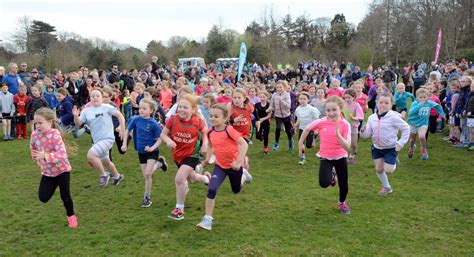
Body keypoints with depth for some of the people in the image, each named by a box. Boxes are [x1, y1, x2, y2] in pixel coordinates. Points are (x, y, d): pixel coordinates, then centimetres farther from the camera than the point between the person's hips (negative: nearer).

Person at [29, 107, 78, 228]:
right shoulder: (35, 135, -11)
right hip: (47, 171, 5)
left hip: (62, 169, -5)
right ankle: (54, 186, 33)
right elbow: (32, 147, 14)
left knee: (65, 196, 2)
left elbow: (62, 154, -36)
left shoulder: (55, 135, -28)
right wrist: (36, 158, 13)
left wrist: (45, 156, -45)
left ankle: (71, 216, 27)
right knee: (43, 197, 0)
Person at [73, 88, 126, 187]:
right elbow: (78, 124, -1)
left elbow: (119, 115, -4)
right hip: (97, 141, 7)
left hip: (107, 138, -6)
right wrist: (76, 116, -20)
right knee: (105, 162, 23)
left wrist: (122, 129, -7)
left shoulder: (106, 107, -7)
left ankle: (103, 175, -5)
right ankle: (117, 176, 50)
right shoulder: (86, 111, 4)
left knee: (90, 155, -25)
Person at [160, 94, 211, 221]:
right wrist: (168, 141, -31)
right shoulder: (173, 119, -19)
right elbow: (163, 134, -10)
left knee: (179, 179, -21)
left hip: (192, 154, -4)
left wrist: (204, 144, -13)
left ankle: (180, 209, -3)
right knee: (191, 177, 25)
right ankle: (206, 178, 61)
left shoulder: (198, 121, -19)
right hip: (177, 154, 4)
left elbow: (204, 132, 2)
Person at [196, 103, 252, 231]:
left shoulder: (229, 130, -26)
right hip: (220, 165, 3)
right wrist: (207, 158, 4)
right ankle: (207, 219, -9)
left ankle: (243, 174, 52)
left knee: (236, 190, 19)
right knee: (212, 189, -17)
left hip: (234, 166, -3)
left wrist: (239, 161, -35)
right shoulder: (211, 132, -8)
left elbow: (244, 144, -28)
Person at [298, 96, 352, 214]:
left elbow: (347, 147, -23)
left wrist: (338, 134, -36)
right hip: (325, 157, 0)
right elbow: (307, 129, 5)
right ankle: (332, 174, 19)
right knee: (324, 183, -19)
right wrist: (300, 143, 8)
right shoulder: (321, 122, -15)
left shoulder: (345, 125, -17)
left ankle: (342, 203, 42)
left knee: (344, 185, 7)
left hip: (340, 157, 0)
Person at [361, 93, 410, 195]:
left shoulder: (394, 117, -19)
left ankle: (394, 162, 28)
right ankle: (386, 187, 32)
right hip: (377, 147, 5)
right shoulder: (372, 118, -6)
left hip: (391, 148, -4)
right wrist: (363, 131, -26)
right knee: (378, 169, 9)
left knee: (388, 170, -8)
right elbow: (368, 134, -3)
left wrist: (400, 143, -13)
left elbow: (406, 128, -11)